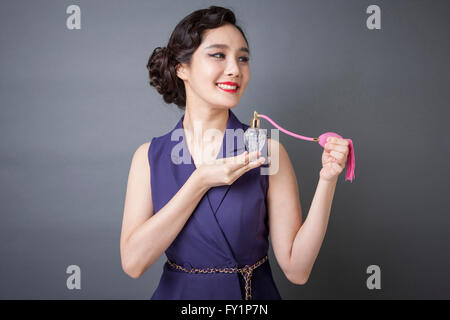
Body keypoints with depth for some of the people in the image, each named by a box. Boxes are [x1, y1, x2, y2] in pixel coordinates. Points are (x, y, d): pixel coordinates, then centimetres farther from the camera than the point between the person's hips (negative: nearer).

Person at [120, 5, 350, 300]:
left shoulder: (267, 151, -13)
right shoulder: (149, 156, -8)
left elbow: (297, 269, -14)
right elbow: (133, 262, -18)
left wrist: (327, 180, -24)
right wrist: (201, 182, -22)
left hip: (253, 293, -1)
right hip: (177, 293, 1)